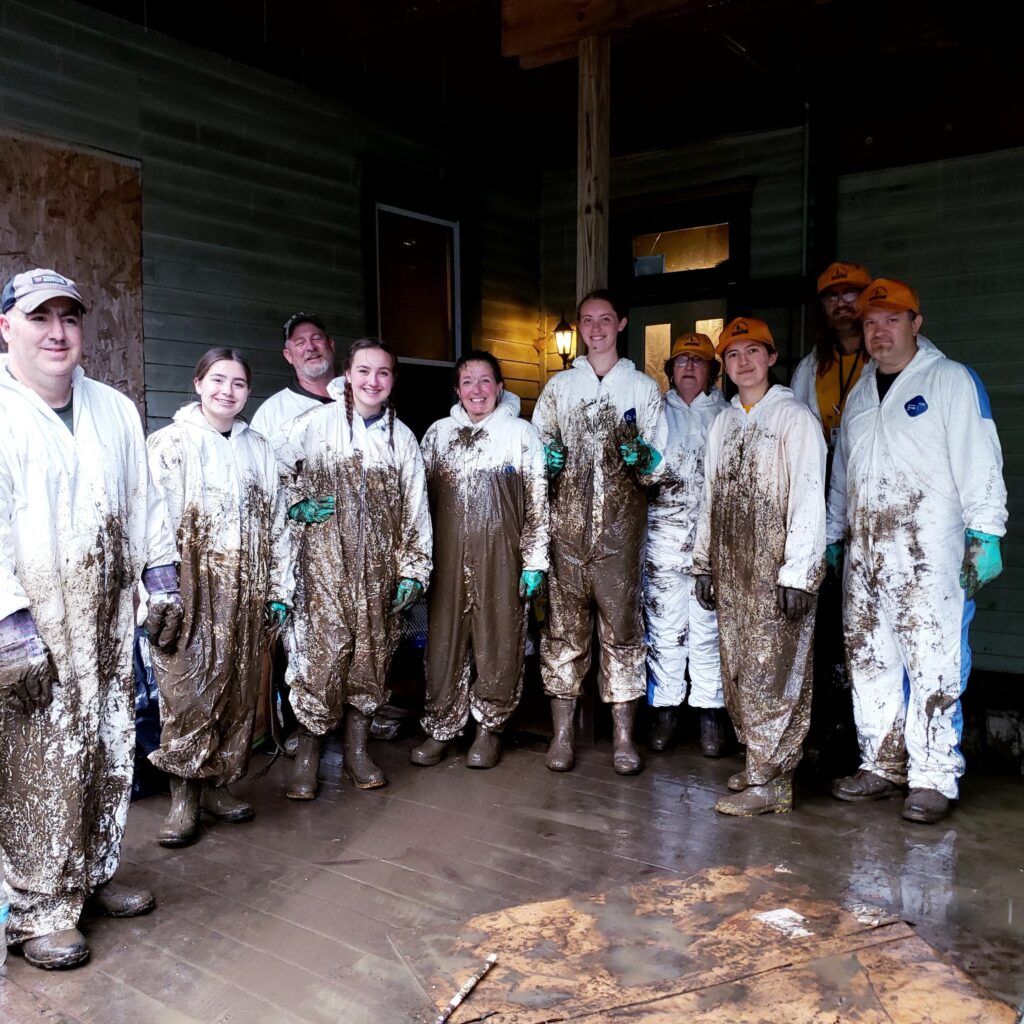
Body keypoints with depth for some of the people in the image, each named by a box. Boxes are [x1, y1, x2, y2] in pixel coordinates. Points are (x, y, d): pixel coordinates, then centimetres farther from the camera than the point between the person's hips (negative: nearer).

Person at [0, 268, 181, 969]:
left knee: (111, 753, 14)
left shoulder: (116, 410, 9)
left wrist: (164, 583, 10)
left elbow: (145, 501, 14)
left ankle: (93, 877, 33)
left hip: (109, 621, 6)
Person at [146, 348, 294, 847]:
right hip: (189, 589, -4)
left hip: (244, 592, 4)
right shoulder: (168, 444, 0)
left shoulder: (258, 449, 12)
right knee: (187, 691, -6)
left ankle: (217, 784, 22)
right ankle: (183, 797, 7)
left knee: (238, 690, 7)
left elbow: (277, 522, 12)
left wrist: (279, 589, 8)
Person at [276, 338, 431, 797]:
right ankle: (306, 756, 9)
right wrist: (298, 504, -6)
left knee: (371, 651, 7)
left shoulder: (402, 437, 10)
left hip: (379, 565, 3)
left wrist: (413, 570, 6)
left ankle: (357, 752, 22)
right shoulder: (317, 422, 0)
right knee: (321, 651, -7)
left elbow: (415, 508, 10)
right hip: (325, 558, -3)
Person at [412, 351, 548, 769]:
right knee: (444, 640, 6)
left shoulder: (521, 433, 3)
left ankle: (490, 729, 19)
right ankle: (440, 728, 19)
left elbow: (537, 503, 1)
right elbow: (422, 497, 13)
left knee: (498, 641, 4)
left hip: (501, 557, -2)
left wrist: (534, 562, -4)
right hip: (448, 557, 2)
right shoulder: (438, 433, 10)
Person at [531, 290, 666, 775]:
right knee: (564, 625, 2)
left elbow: (658, 466, 10)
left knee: (622, 624, 1)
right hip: (567, 522, 1)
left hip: (620, 523, -1)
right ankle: (562, 733, 12)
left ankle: (623, 736, 11)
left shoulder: (643, 387, 11)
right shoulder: (558, 386, 13)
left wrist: (642, 460, -11)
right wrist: (547, 461, -7)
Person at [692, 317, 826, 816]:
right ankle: (759, 762, 22)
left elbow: (808, 498, -11)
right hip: (731, 568, 7)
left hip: (777, 569, -6)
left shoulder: (794, 416, -4)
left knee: (769, 674, -6)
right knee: (737, 672, 9)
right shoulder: (723, 423, 16)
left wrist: (798, 574, -16)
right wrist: (704, 564, 14)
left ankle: (770, 781, 2)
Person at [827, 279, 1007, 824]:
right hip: (863, 550, 6)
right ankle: (883, 765, 19)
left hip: (929, 550, -6)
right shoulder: (859, 395, 20)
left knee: (933, 663, -7)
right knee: (869, 659, 8)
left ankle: (932, 779, 1)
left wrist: (984, 533, -13)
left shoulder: (951, 380, 2)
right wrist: (833, 535, 19)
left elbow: (979, 459, -5)